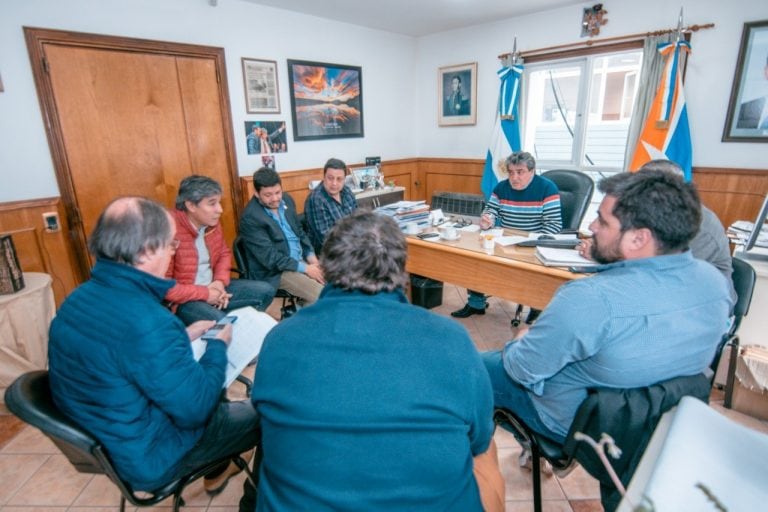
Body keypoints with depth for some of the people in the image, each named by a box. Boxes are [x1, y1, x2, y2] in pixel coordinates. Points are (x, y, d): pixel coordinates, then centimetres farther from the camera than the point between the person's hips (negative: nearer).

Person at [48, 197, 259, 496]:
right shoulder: (145, 320, -37)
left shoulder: (80, 299, -7)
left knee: (216, 402, 27)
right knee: (261, 416, 12)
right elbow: (195, 410, -27)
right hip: (149, 459, -8)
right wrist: (218, 346, -14)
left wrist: (183, 336, 6)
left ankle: (216, 470, 42)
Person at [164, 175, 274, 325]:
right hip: (184, 300, -7)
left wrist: (220, 281, -5)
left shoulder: (212, 223, -1)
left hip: (213, 288, 8)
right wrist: (204, 294, -20)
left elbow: (224, 253, 14)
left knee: (266, 291, 4)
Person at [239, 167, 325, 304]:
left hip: (301, 258, 8)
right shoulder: (250, 218, -19)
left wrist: (310, 255, -2)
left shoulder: (287, 200, 3)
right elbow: (269, 257, -21)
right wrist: (304, 268, -20)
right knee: (321, 295, -21)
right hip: (275, 271, -7)